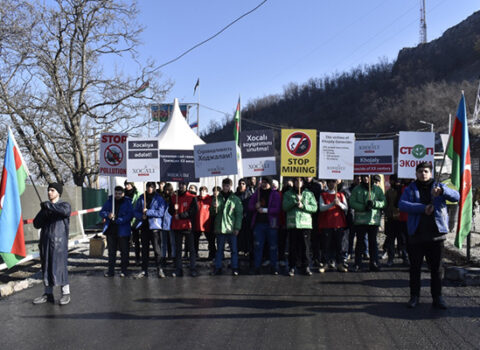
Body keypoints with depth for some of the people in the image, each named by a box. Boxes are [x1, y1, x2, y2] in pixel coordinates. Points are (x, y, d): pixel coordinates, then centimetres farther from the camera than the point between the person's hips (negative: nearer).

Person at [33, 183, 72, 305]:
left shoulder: (64, 204, 0)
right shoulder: (45, 207, 15)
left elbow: (65, 211, -25)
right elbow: (36, 224, 8)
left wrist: (48, 206, -20)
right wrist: (43, 212, -9)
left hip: (59, 241, -5)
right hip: (45, 241, 6)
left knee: (60, 265, -7)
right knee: (46, 266, 9)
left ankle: (65, 293, 4)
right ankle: (48, 293, 19)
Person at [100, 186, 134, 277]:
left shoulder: (127, 202, -1)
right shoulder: (109, 201, 9)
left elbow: (130, 215, -12)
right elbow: (101, 212, 6)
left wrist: (119, 220, -22)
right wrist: (108, 215, -16)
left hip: (123, 231, -3)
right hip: (111, 231, 3)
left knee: (124, 251, 4)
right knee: (111, 251, 10)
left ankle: (123, 270, 14)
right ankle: (111, 270, 18)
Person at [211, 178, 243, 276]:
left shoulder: (236, 199, -1)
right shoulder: (217, 198, 6)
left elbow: (239, 214, -2)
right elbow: (213, 212, 8)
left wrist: (237, 227, -9)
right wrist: (214, 207, -15)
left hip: (231, 229, -2)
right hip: (219, 228, 2)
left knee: (234, 249, 5)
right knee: (219, 249, 11)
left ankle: (234, 268, 13)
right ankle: (218, 267, 18)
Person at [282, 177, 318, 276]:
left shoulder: (309, 194, 11)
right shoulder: (288, 194, 12)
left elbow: (314, 207, 3)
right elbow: (285, 206, -2)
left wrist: (303, 206, -11)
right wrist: (295, 200, -13)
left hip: (305, 224, 0)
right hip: (292, 223, 0)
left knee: (305, 246, 1)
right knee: (293, 246, 3)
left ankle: (306, 266, 11)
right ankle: (292, 267, 12)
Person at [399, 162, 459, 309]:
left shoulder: (439, 187, 9)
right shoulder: (410, 189, 6)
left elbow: (456, 197, -8)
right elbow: (402, 204, -11)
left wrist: (442, 191, -28)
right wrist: (423, 208, -22)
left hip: (436, 235, 1)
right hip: (416, 235, 0)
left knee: (436, 268, 7)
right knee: (415, 268, 8)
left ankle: (437, 297, 19)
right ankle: (414, 296, 19)